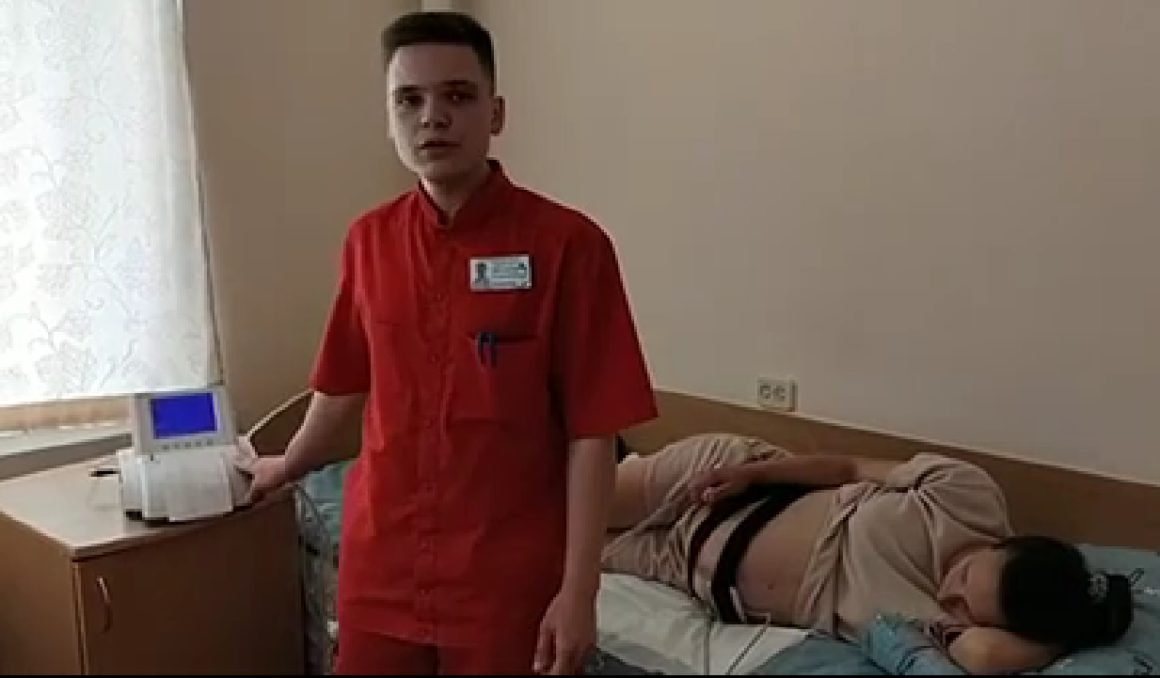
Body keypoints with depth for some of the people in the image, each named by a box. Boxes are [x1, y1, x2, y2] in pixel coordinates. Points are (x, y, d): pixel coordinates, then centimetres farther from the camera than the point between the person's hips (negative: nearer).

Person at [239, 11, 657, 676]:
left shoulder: (568, 244, -12)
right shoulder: (369, 241, 2)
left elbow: (592, 432, -11)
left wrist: (579, 589, -13)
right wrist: (290, 465, 30)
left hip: (508, 581, -3)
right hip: (380, 570, 4)